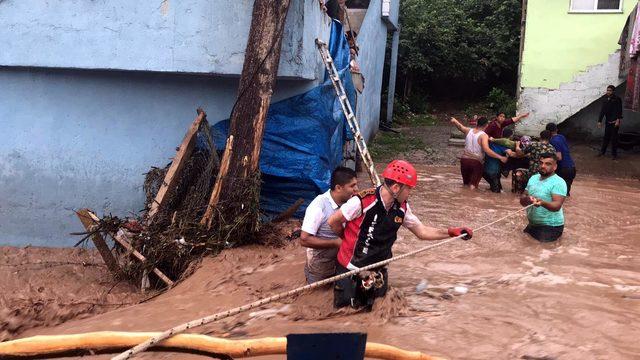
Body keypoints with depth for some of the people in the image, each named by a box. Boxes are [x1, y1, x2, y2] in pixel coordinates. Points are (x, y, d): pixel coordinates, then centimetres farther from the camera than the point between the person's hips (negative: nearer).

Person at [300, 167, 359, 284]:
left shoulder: (347, 202, -11)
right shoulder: (319, 206, -31)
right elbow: (304, 239, -30)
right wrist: (335, 243, -28)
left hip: (340, 263, 6)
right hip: (320, 268, -5)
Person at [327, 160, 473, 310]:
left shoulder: (402, 207, -5)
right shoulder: (363, 201, -26)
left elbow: (422, 231, 6)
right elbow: (333, 221, -14)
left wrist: (451, 232, -4)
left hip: (377, 269, 5)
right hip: (351, 267, -5)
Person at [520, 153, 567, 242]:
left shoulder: (558, 182, -16)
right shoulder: (533, 178, 6)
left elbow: (557, 206, -28)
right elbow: (522, 201, 5)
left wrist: (542, 203, -48)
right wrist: (527, 199, -20)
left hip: (550, 227, -7)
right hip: (532, 225, 7)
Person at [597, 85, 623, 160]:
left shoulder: (617, 99, -9)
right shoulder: (605, 99, 5)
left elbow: (619, 111, -11)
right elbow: (602, 110, 8)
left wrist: (618, 120, -18)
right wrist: (599, 121, 5)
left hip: (615, 122, -5)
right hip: (607, 121, 5)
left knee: (614, 138, -1)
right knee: (606, 137, 11)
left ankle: (614, 154, 7)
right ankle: (603, 151, 21)